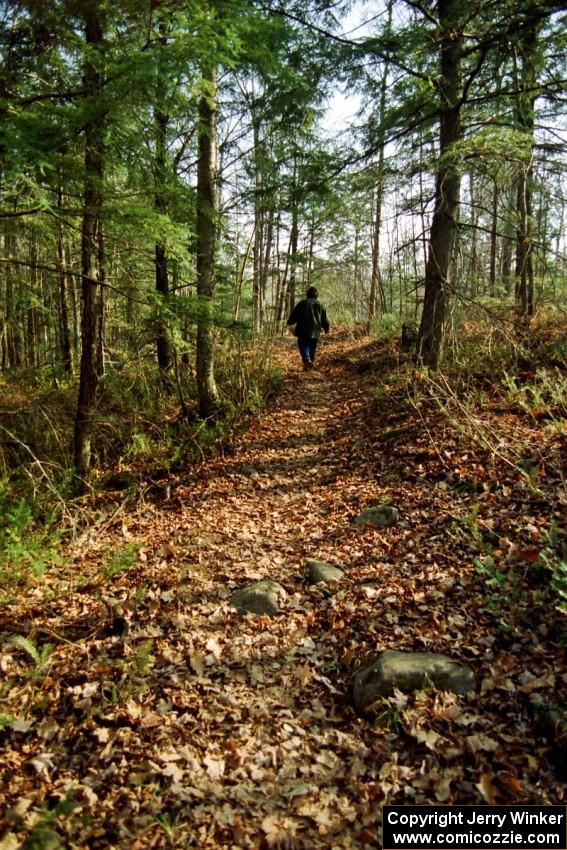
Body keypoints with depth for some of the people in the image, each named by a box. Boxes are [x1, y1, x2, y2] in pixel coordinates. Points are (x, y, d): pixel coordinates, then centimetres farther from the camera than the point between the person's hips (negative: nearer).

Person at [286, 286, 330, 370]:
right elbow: (324, 318, 13)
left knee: (303, 345, -3)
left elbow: (294, 314, 5)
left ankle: (307, 360, -25)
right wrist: (326, 328, 29)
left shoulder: (302, 303, 0)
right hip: (315, 331, 3)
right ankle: (311, 361, 16)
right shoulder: (320, 304, 8)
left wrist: (290, 322, 23)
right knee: (312, 347, 14)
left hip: (303, 330, -3)